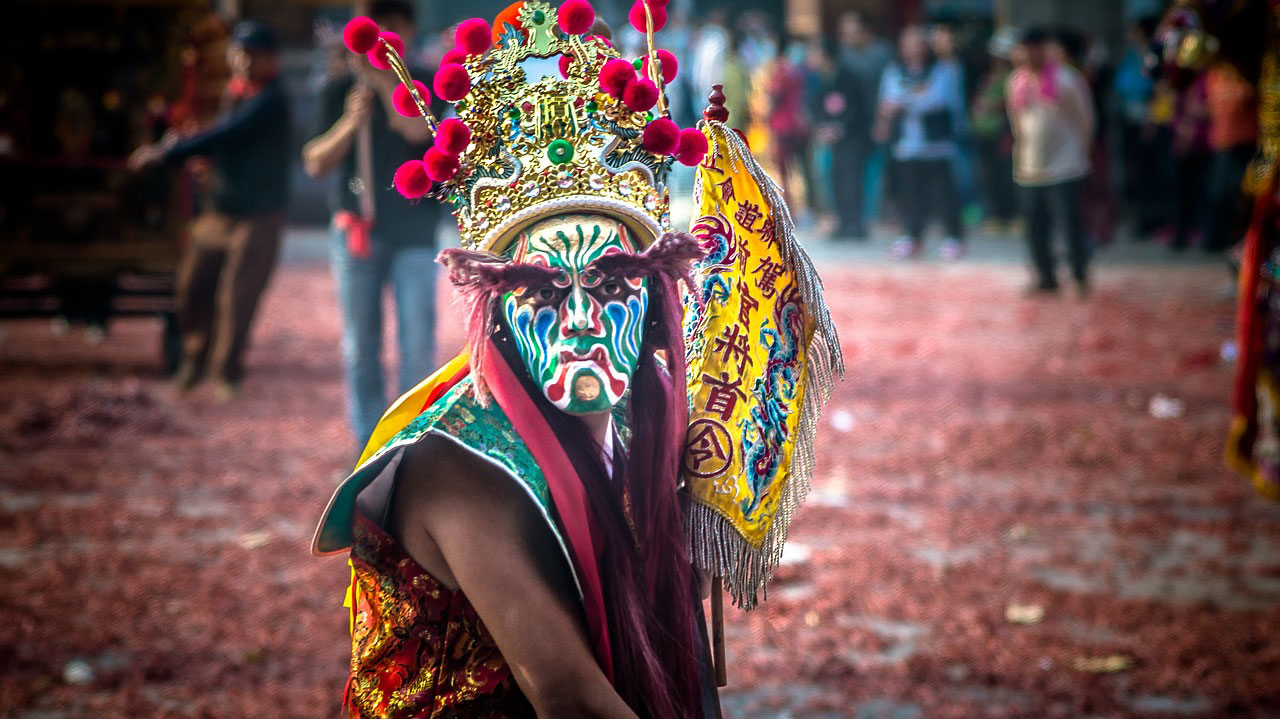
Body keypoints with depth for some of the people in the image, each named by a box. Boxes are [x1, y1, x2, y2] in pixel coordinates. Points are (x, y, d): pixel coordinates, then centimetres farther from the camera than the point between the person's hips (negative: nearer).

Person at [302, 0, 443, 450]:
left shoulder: (426, 87, 4)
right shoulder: (339, 92, 6)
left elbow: (417, 128, -17)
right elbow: (315, 164, 1)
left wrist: (382, 75, -20)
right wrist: (349, 124, -16)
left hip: (414, 233, -1)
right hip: (357, 230, 1)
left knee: (418, 345, -6)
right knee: (360, 348, 3)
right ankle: (368, 447, 9)